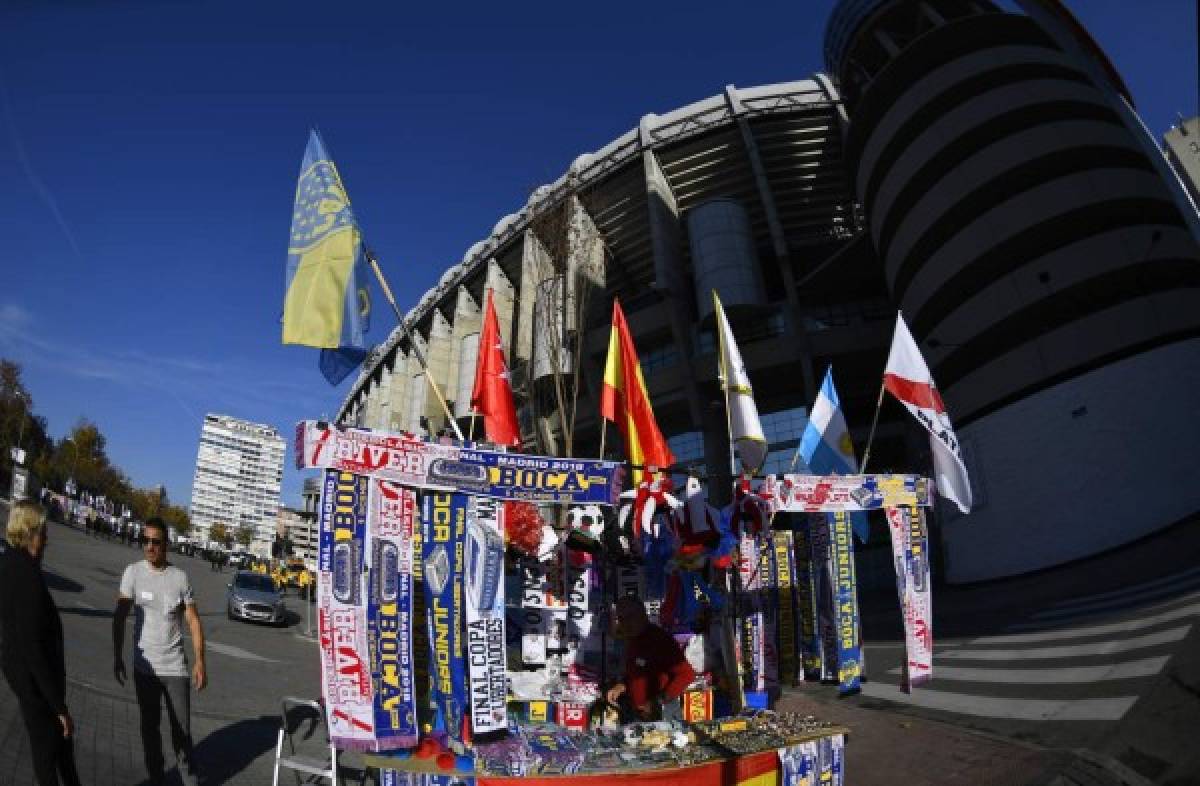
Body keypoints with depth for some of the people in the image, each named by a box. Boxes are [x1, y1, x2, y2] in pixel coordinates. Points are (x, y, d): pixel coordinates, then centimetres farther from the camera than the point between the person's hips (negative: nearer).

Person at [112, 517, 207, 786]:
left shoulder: (180, 577, -3)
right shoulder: (133, 572, -5)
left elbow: (193, 621, 1)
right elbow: (119, 617, 0)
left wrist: (200, 662, -2)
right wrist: (117, 658, -2)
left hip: (175, 666, 0)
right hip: (144, 666, 0)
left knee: (182, 728, 4)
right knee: (149, 726, 13)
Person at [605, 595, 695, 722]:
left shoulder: (659, 639, -20)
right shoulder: (633, 640, 6)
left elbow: (687, 674, -25)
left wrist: (658, 702, -24)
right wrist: (621, 685, 3)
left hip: (660, 714, -8)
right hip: (636, 712, 8)